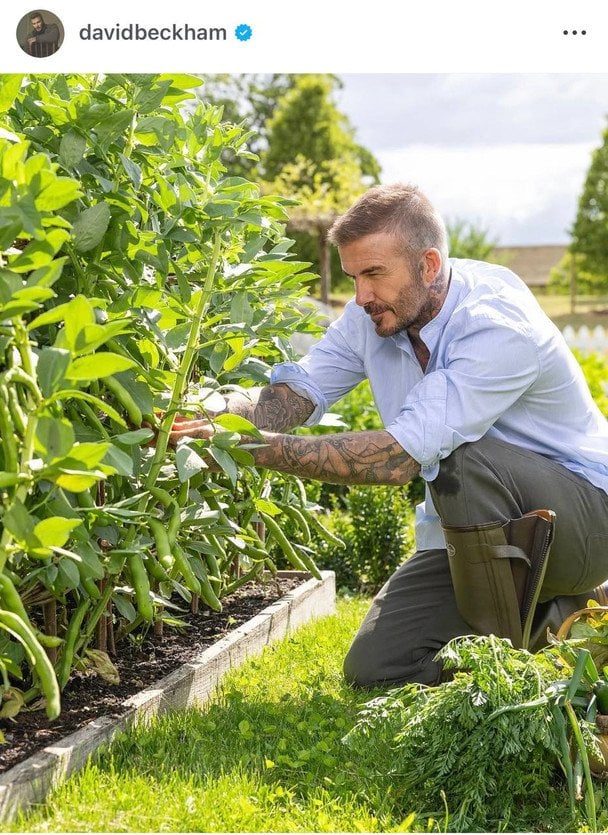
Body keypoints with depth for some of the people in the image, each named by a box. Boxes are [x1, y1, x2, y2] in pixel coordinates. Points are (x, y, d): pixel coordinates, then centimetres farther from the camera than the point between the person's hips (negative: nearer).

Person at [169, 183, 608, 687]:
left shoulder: (499, 328, -30)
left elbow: (400, 456, -37)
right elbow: (299, 391, -11)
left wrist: (252, 447, -39)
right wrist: (214, 417, -32)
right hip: (474, 532, 7)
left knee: (460, 456, -36)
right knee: (374, 671, -6)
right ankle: (540, 615, 15)